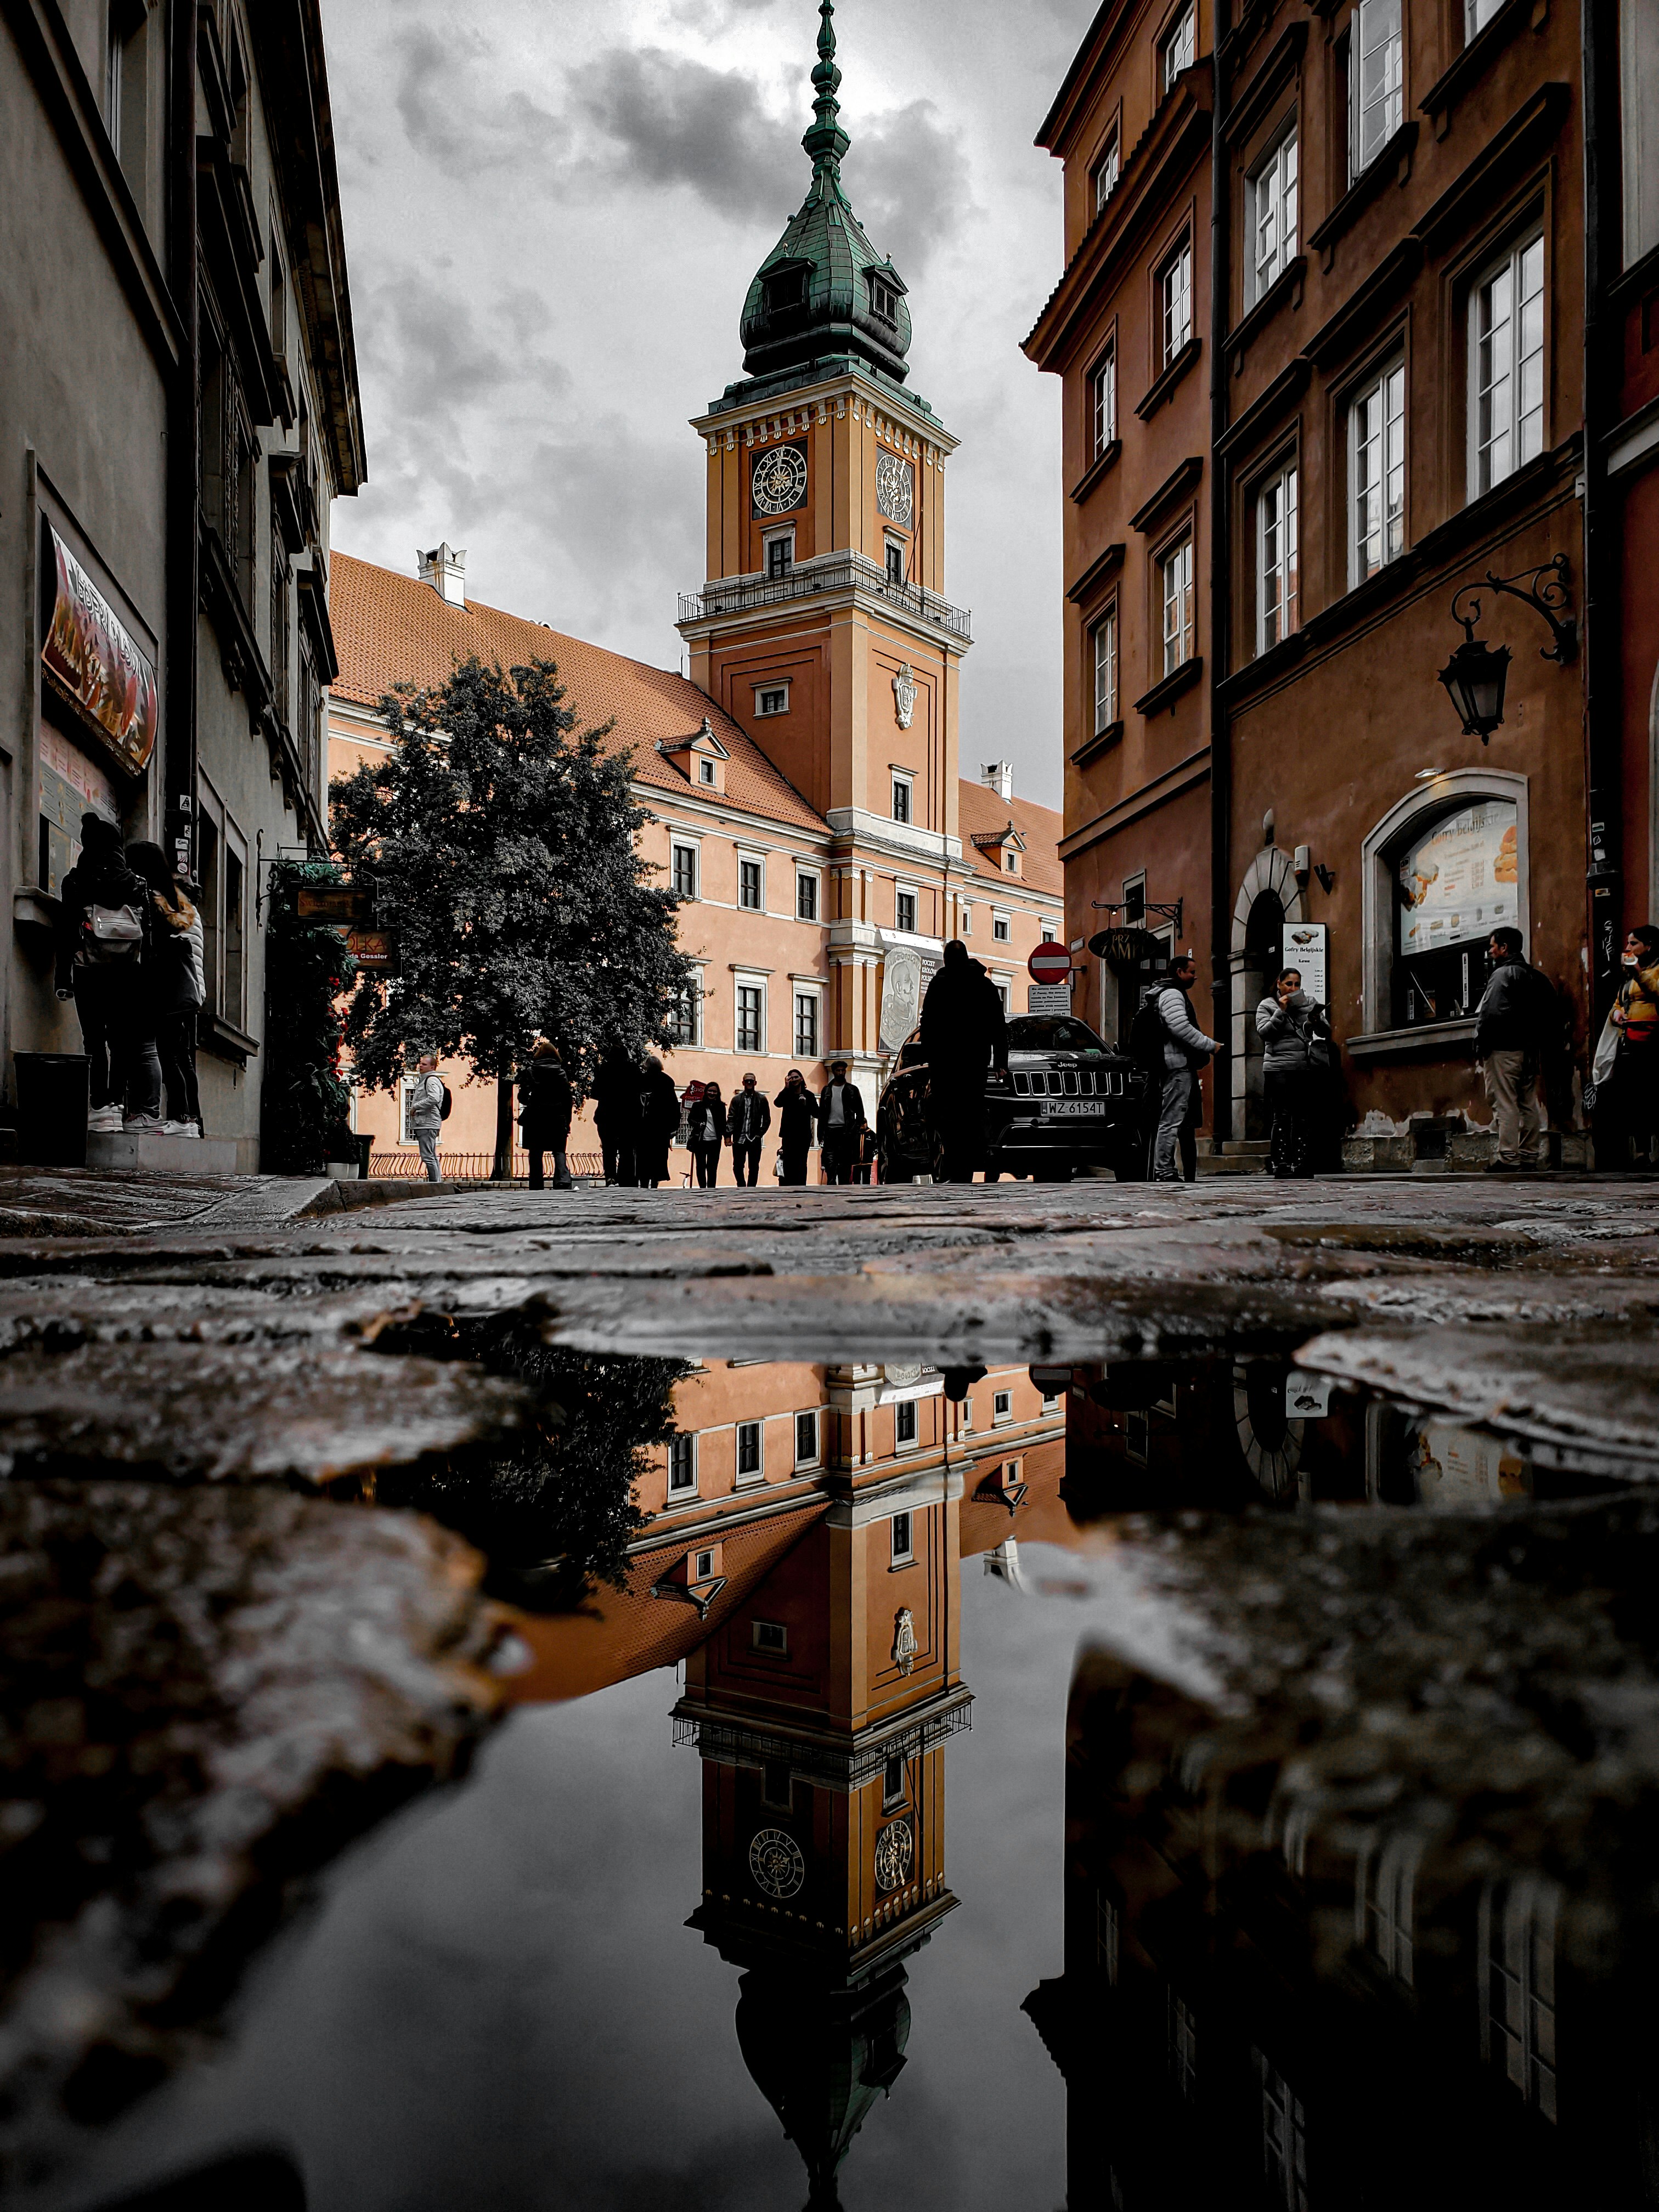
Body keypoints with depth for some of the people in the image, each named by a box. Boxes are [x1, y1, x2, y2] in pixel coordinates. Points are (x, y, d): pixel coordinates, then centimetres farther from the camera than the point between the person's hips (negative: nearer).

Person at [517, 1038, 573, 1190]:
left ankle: (537, 1187, 5)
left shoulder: (530, 1072, 0)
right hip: (557, 1119, 0)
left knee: (536, 1155, 7)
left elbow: (523, 1096, -2)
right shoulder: (560, 1072, 1)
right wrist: (567, 1122, 7)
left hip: (535, 1119, 0)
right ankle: (563, 1182, -18)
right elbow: (568, 1099, 0)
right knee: (559, 1152, 3)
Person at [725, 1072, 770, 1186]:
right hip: (739, 1139, 1)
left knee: (754, 1168, 1)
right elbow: (731, 1119, 1)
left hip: (754, 1140, -1)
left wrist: (760, 1134, -2)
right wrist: (728, 1135, -9)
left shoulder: (762, 1099, 4)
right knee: (738, 1167, 4)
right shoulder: (736, 1099, 6)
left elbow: (767, 1119, 6)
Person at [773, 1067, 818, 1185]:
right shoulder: (786, 1094, 7)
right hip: (789, 1135, -1)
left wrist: (806, 1105, -13)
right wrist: (787, 1087, -11)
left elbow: (816, 1114, 3)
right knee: (789, 1164, -7)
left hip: (804, 1135, 1)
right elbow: (777, 1103, -14)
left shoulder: (808, 1095, 8)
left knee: (801, 1164, 0)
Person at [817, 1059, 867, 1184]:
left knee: (845, 1164, 1)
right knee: (830, 1162, -8)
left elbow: (860, 1112, 6)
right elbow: (821, 1113, 14)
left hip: (847, 1131, -1)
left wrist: (858, 1128, -6)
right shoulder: (827, 1090, 13)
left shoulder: (852, 1090, 7)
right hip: (830, 1130, 1)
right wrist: (820, 1133, 7)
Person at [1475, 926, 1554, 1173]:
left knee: (1505, 1105, -7)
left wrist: (1481, 1046, -13)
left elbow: (1492, 1014, -20)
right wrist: (1538, 1043, 19)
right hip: (1531, 1051, 9)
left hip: (1504, 1050, -9)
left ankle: (1508, 1159, -9)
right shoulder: (1536, 977, 16)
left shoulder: (1503, 974, -10)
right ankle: (1530, 1157, 13)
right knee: (1529, 1104, 11)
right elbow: (1549, 1017, 17)